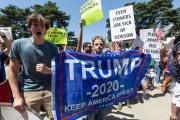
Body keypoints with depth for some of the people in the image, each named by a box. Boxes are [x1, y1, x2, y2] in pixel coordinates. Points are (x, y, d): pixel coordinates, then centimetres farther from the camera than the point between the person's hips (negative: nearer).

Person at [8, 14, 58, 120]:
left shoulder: (52, 47, -2)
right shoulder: (18, 44, -4)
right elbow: (13, 71, 0)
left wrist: (48, 70, -17)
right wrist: (17, 96, -4)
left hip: (51, 90, 1)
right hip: (29, 92, 0)